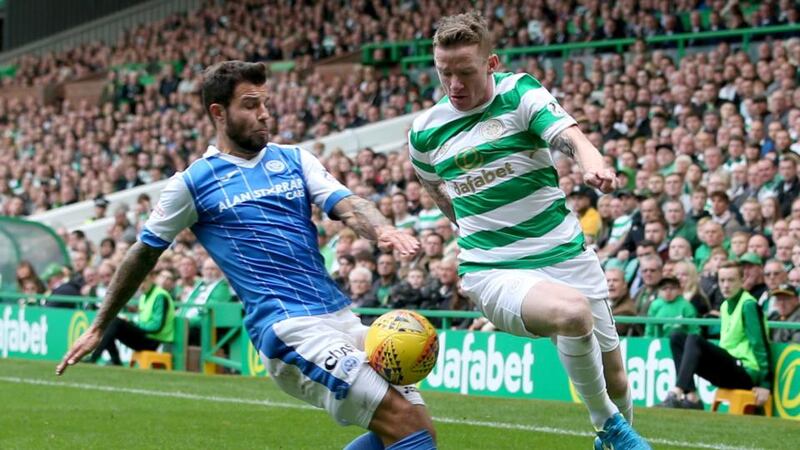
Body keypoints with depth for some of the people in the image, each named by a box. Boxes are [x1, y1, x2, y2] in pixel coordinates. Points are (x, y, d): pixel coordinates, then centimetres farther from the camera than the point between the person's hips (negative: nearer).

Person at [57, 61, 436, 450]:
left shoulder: (294, 159, 15)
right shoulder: (193, 183, 4)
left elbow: (348, 207, 1)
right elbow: (143, 255, 13)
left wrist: (383, 230, -23)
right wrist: (98, 329, 19)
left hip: (340, 316, 6)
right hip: (289, 330, -6)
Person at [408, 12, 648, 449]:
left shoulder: (519, 93, -5)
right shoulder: (424, 133, 0)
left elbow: (571, 136, -23)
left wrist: (594, 164, -44)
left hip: (567, 256, 2)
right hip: (493, 274, -1)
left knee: (616, 384, 7)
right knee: (571, 311, -34)